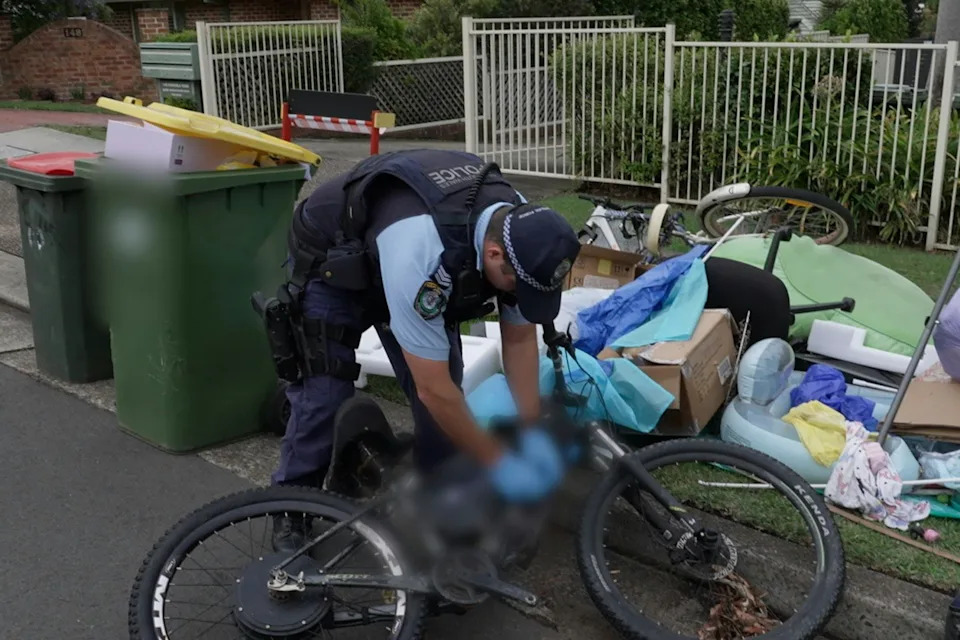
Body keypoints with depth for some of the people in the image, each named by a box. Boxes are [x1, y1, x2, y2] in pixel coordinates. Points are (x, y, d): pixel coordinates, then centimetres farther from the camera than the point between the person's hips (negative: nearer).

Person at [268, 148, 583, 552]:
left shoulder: (520, 226, -24)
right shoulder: (421, 253, -45)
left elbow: (520, 338, -11)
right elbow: (432, 389, -38)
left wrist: (533, 435, -14)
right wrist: (497, 465, -29)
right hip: (330, 261, -6)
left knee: (447, 378, -6)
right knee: (326, 390, -11)